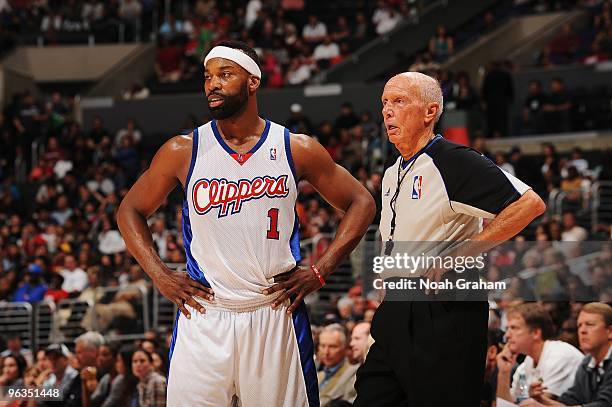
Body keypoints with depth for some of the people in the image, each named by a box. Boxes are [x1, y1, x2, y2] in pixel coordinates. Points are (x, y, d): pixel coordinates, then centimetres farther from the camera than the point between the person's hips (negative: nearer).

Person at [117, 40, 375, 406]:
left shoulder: (296, 149, 1)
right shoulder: (183, 152, 2)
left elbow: (361, 203, 9)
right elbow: (130, 211, 13)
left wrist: (320, 272, 0)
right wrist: (160, 276, 0)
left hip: (276, 315, 0)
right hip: (203, 318, 0)